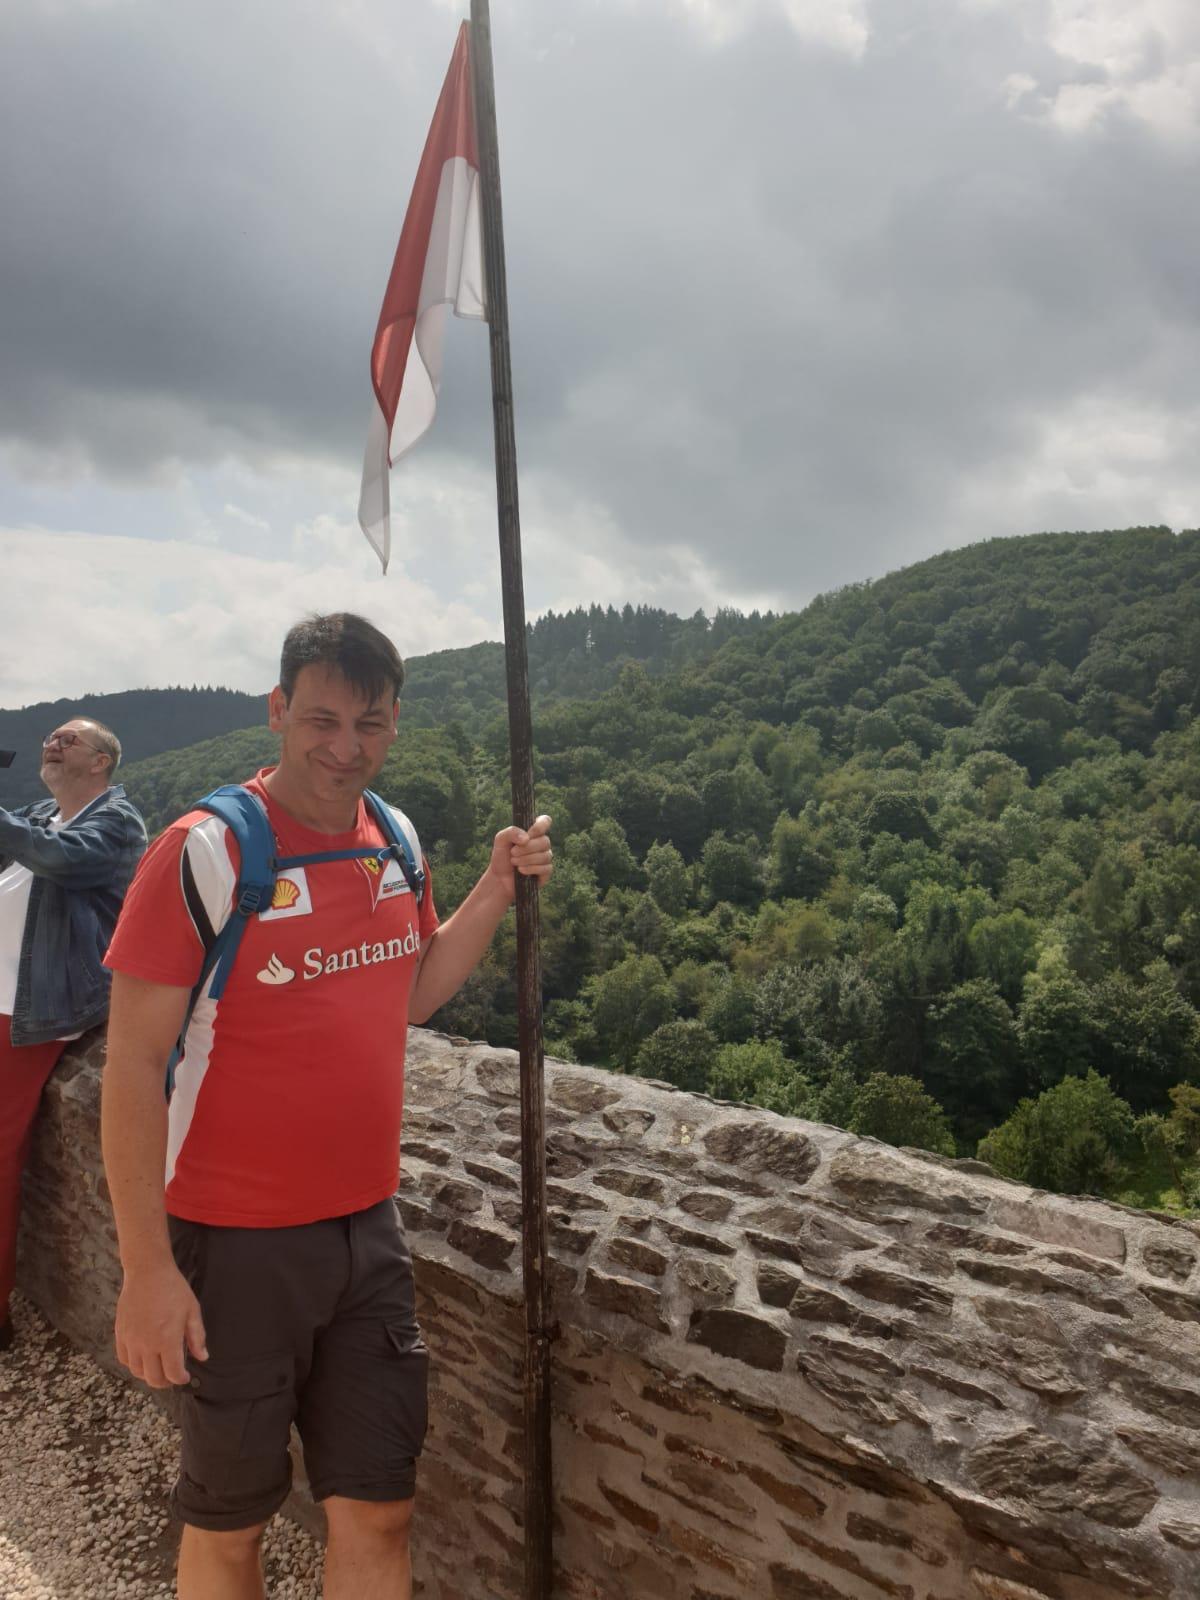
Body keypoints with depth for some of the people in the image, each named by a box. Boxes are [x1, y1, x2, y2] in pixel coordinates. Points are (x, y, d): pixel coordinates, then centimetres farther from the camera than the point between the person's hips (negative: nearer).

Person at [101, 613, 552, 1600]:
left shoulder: (395, 840, 2)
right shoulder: (204, 852, -17)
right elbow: (133, 1065, -15)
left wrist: (496, 890, 0)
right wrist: (147, 1269, -15)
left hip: (368, 1231, 5)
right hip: (236, 1246, -5)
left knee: (378, 1510, 15)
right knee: (228, 1519, 15)